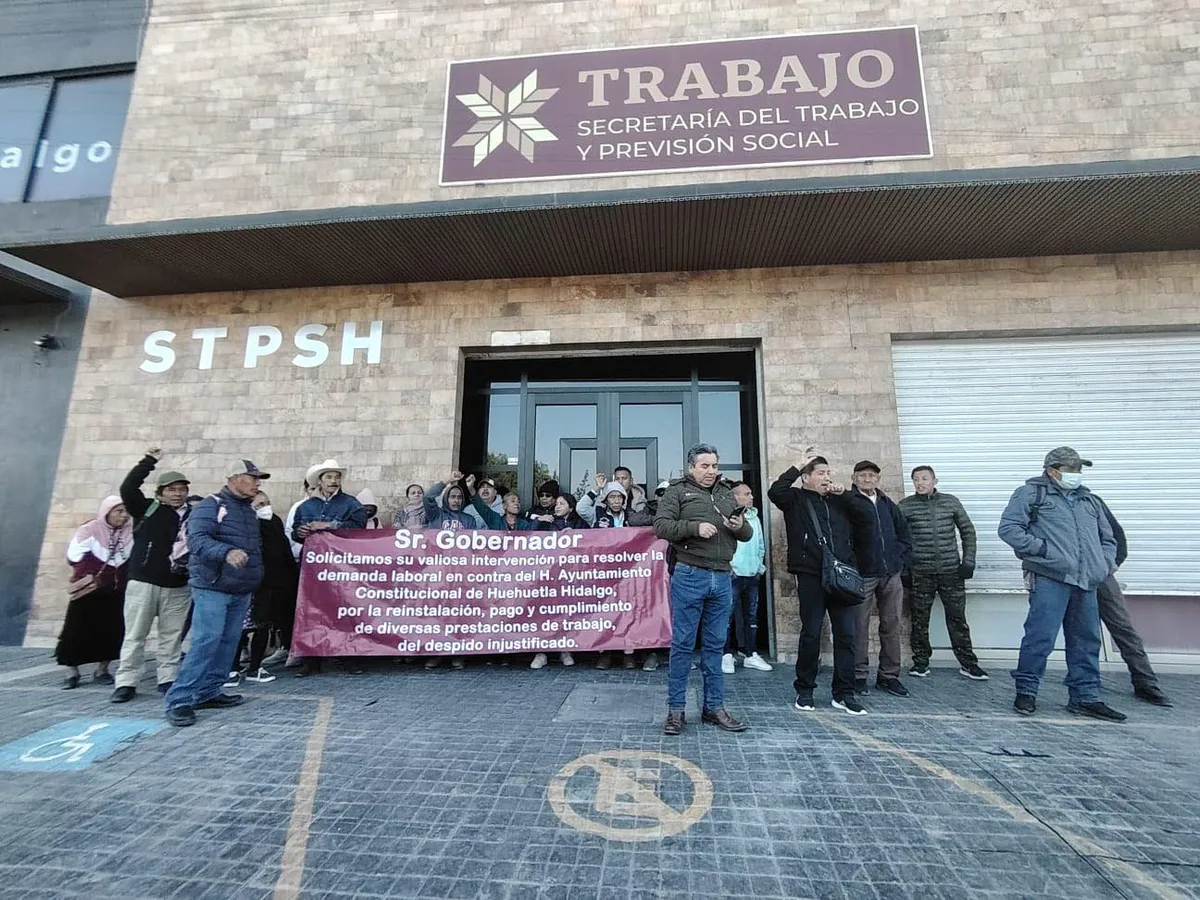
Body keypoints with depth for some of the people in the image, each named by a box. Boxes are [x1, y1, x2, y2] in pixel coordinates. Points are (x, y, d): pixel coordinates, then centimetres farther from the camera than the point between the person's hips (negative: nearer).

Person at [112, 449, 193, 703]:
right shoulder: (147, 509, 1)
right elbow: (128, 488, -12)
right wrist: (149, 461, -13)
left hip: (178, 587, 1)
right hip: (143, 582, -1)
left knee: (171, 637, 8)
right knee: (134, 635, 8)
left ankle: (167, 679, 19)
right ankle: (126, 682, 19)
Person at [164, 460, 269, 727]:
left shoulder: (250, 512, 16)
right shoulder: (211, 505, -7)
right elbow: (197, 539, -22)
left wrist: (255, 576, 18)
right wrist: (226, 551, -37)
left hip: (241, 591, 7)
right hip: (212, 587, -7)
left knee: (228, 642, 8)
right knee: (206, 641, -12)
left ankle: (208, 692, 18)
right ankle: (179, 700, -3)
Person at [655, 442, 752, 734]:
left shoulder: (726, 493, 17)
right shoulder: (678, 491, 1)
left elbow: (748, 534, 17)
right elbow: (661, 526, -9)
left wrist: (741, 526, -6)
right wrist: (695, 527, -20)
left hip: (722, 579, 5)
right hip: (689, 577, -5)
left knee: (715, 645, 13)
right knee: (683, 644, 2)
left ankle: (714, 707, 25)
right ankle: (676, 709, 15)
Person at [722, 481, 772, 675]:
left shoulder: (754, 518, 13)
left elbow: (761, 545, 19)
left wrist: (760, 566, 12)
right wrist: (729, 566, -14)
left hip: (752, 576, 7)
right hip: (732, 575, -7)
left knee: (751, 616, 12)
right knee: (729, 615, -2)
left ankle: (750, 655, 22)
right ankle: (727, 655, 8)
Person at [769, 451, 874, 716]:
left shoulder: (839, 501, 15)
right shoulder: (796, 499, 2)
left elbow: (866, 521, 7)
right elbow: (775, 491, -18)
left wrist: (845, 493, 2)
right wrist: (798, 466, -10)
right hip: (811, 577, -4)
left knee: (847, 634, 5)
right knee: (811, 634, 5)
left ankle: (844, 694, 18)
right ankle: (804, 690, 20)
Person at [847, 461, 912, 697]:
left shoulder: (887, 504, 15)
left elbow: (903, 532, 19)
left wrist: (901, 558, 9)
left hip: (891, 574, 6)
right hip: (862, 574, -6)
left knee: (892, 626, 11)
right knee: (860, 627, 1)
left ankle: (889, 675, 23)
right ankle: (859, 675, 12)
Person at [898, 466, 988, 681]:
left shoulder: (951, 501, 5)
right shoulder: (905, 506, -1)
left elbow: (968, 531, 10)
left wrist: (968, 561, 3)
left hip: (951, 570, 1)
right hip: (921, 573, -1)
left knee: (957, 618, 7)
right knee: (919, 619, 6)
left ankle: (968, 663, 21)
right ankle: (921, 661, 18)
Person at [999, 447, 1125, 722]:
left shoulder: (1087, 499, 23)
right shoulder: (1031, 493, 1)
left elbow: (1107, 537, 31)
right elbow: (1008, 529, -8)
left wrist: (1106, 562, 13)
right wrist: (1043, 549, -13)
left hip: (1086, 583, 7)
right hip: (1050, 579, -7)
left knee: (1086, 641, 11)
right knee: (1040, 637, -8)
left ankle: (1085, 697, 23)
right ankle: (1026, 691, 4)